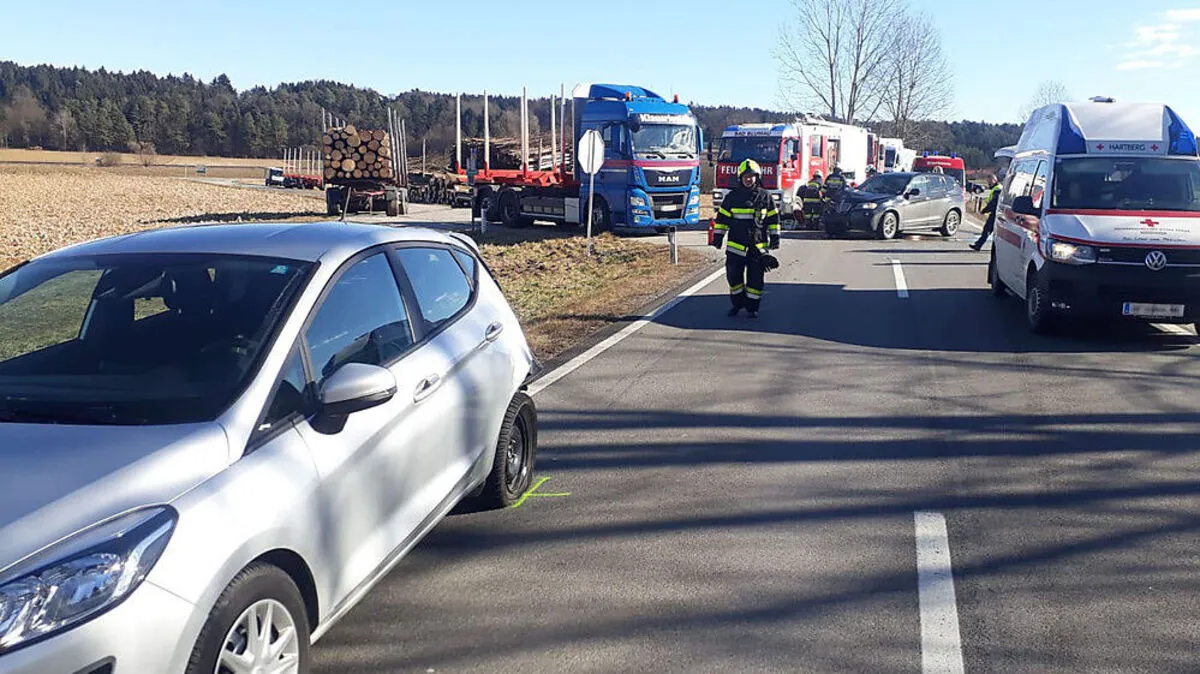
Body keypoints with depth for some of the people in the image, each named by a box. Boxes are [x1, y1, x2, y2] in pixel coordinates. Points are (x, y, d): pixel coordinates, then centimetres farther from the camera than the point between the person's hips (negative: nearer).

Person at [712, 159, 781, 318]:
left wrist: (775, 238, 5)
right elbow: (722, 218, 7)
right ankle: (737, 303, 22)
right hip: (735, 246, 1)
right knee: (734, 276, 6)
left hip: (758, 247, 0)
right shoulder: (732, 197, 3)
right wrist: (717, 238, 4)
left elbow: (773, 219, 10)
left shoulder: (765, 197, 4)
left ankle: (752, 306, 13)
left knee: (755, 279, 3)